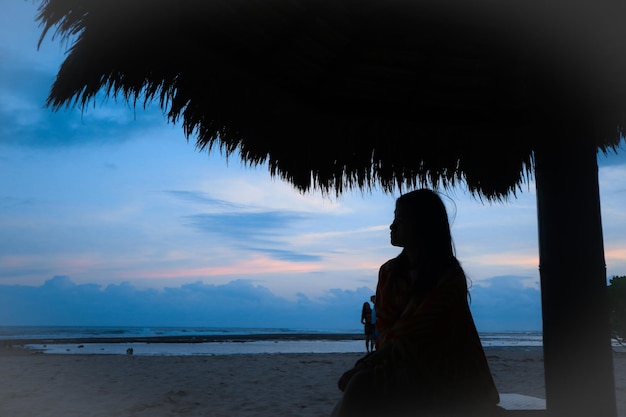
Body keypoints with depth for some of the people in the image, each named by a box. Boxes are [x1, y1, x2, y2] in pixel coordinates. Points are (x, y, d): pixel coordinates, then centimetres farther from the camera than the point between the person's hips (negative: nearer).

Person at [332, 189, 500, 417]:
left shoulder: (449, 278, -10)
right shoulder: (390, 272, 9)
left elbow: (417, 333, -18)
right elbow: (385, 326, 5)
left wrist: (364, 366, -23)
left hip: (439, 376, -5)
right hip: (400, 363, 5)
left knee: (363, 387, -29)